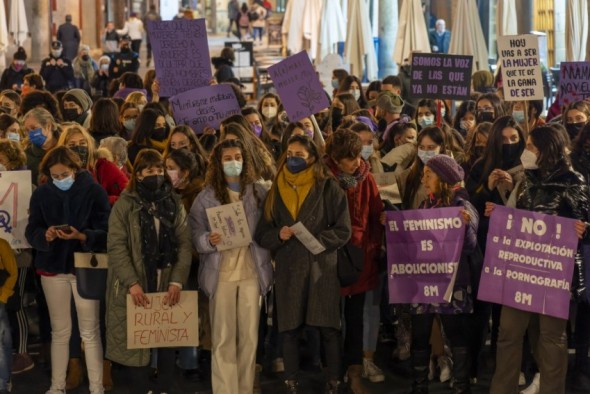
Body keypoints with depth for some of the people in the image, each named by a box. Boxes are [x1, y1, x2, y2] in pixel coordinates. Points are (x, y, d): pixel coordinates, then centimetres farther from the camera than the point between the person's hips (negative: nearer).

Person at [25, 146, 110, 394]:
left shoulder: (95, 191, -7)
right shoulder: (41, 194, 2)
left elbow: (105, 232, -9)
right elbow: (31, 231, 0)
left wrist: (81, 236, -27)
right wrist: (46, 235, -22)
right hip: (52, 267, 3)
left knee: (90, 331, 2)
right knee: (60, 331, 10)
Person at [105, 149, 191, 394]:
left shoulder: (175, 203, 7)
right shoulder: (125, 205, -1)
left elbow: (184, 244, 2)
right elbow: (116, 247, -9)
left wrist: (177, 281, -10)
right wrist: (132, 283, -18)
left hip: (167, 285, 2)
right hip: (135, 287, -2)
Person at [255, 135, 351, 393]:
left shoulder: (328, 188, 1)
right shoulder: (276, 191, 11)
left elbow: (343, 231, -2)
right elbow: (262, 234, 10)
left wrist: (315, 240, -16)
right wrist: (279, 235, -11)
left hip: (321, 267, -2)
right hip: (288, 269, 3)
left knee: (328, 329, -1)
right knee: (289, 329, 4)